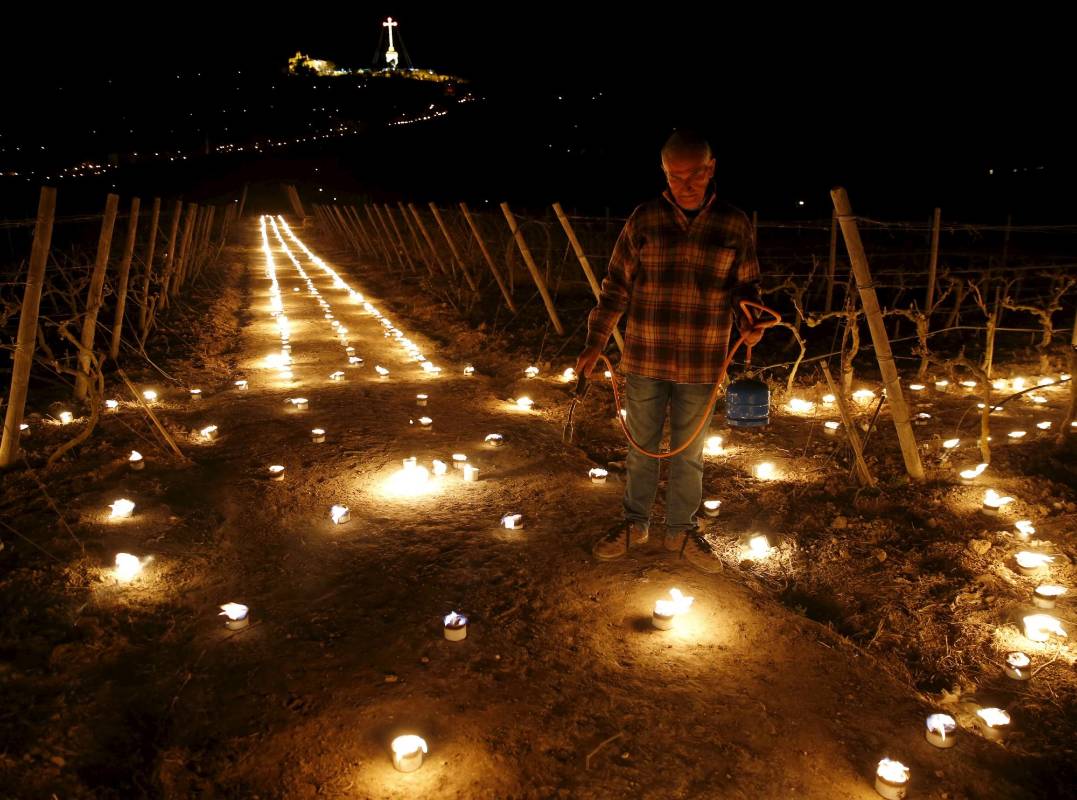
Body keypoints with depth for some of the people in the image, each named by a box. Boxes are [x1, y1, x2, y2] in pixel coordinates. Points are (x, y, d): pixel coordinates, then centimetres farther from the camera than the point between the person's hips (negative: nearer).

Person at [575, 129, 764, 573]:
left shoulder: (734, 224, -1)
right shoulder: (644, 219, -2)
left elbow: (746, 286, 8)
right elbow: (615, 286, 1)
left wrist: (747, 321, -14)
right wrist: (594, 344, -2)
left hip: (700, 366, 0)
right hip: (644, 359, 0)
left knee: (688, 454, 14)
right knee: (641, 447, 15)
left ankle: (682, 531, 32)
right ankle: (635, 523, 34)